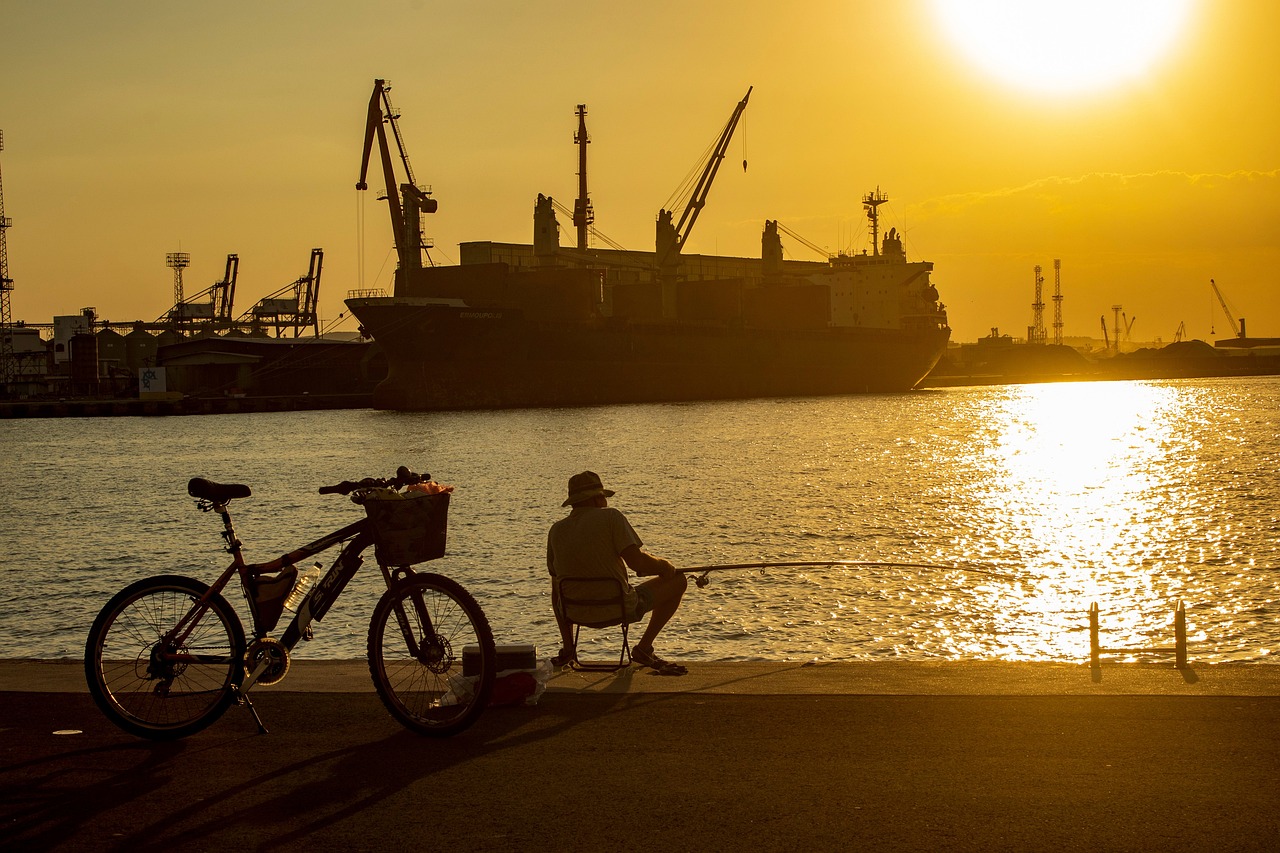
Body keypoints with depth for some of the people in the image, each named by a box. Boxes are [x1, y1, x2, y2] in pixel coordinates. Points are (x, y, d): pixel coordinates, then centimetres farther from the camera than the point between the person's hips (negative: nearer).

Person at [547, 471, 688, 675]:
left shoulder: (556, 530, 1)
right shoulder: (610, 517, -12)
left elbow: (555, 573, 14)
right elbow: (636, 561, -20)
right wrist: (664, 566, 0)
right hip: (619, 609, -5)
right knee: (678, 580, 11)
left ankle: (567, 649, 29)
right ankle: (644, 648, 7)